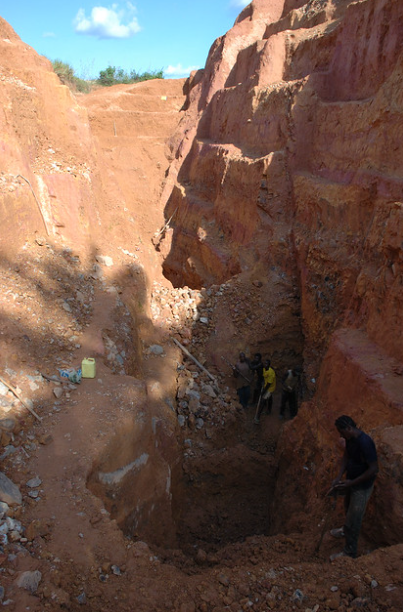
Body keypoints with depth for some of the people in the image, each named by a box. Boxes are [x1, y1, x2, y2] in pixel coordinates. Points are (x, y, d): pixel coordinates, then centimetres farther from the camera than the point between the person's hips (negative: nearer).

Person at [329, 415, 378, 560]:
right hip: (351, 481, 8)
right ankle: (346, 530, 56)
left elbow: (373, 469, -29)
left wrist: (352, 483, -24)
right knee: (348, 507, 30)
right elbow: (346, 456, 8)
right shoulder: (350, 439, -6)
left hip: (362, 486, -8)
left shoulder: (365, 443, -34)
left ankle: (349, 552, 23)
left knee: (353, 519, 5)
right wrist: (339, 477, -3)